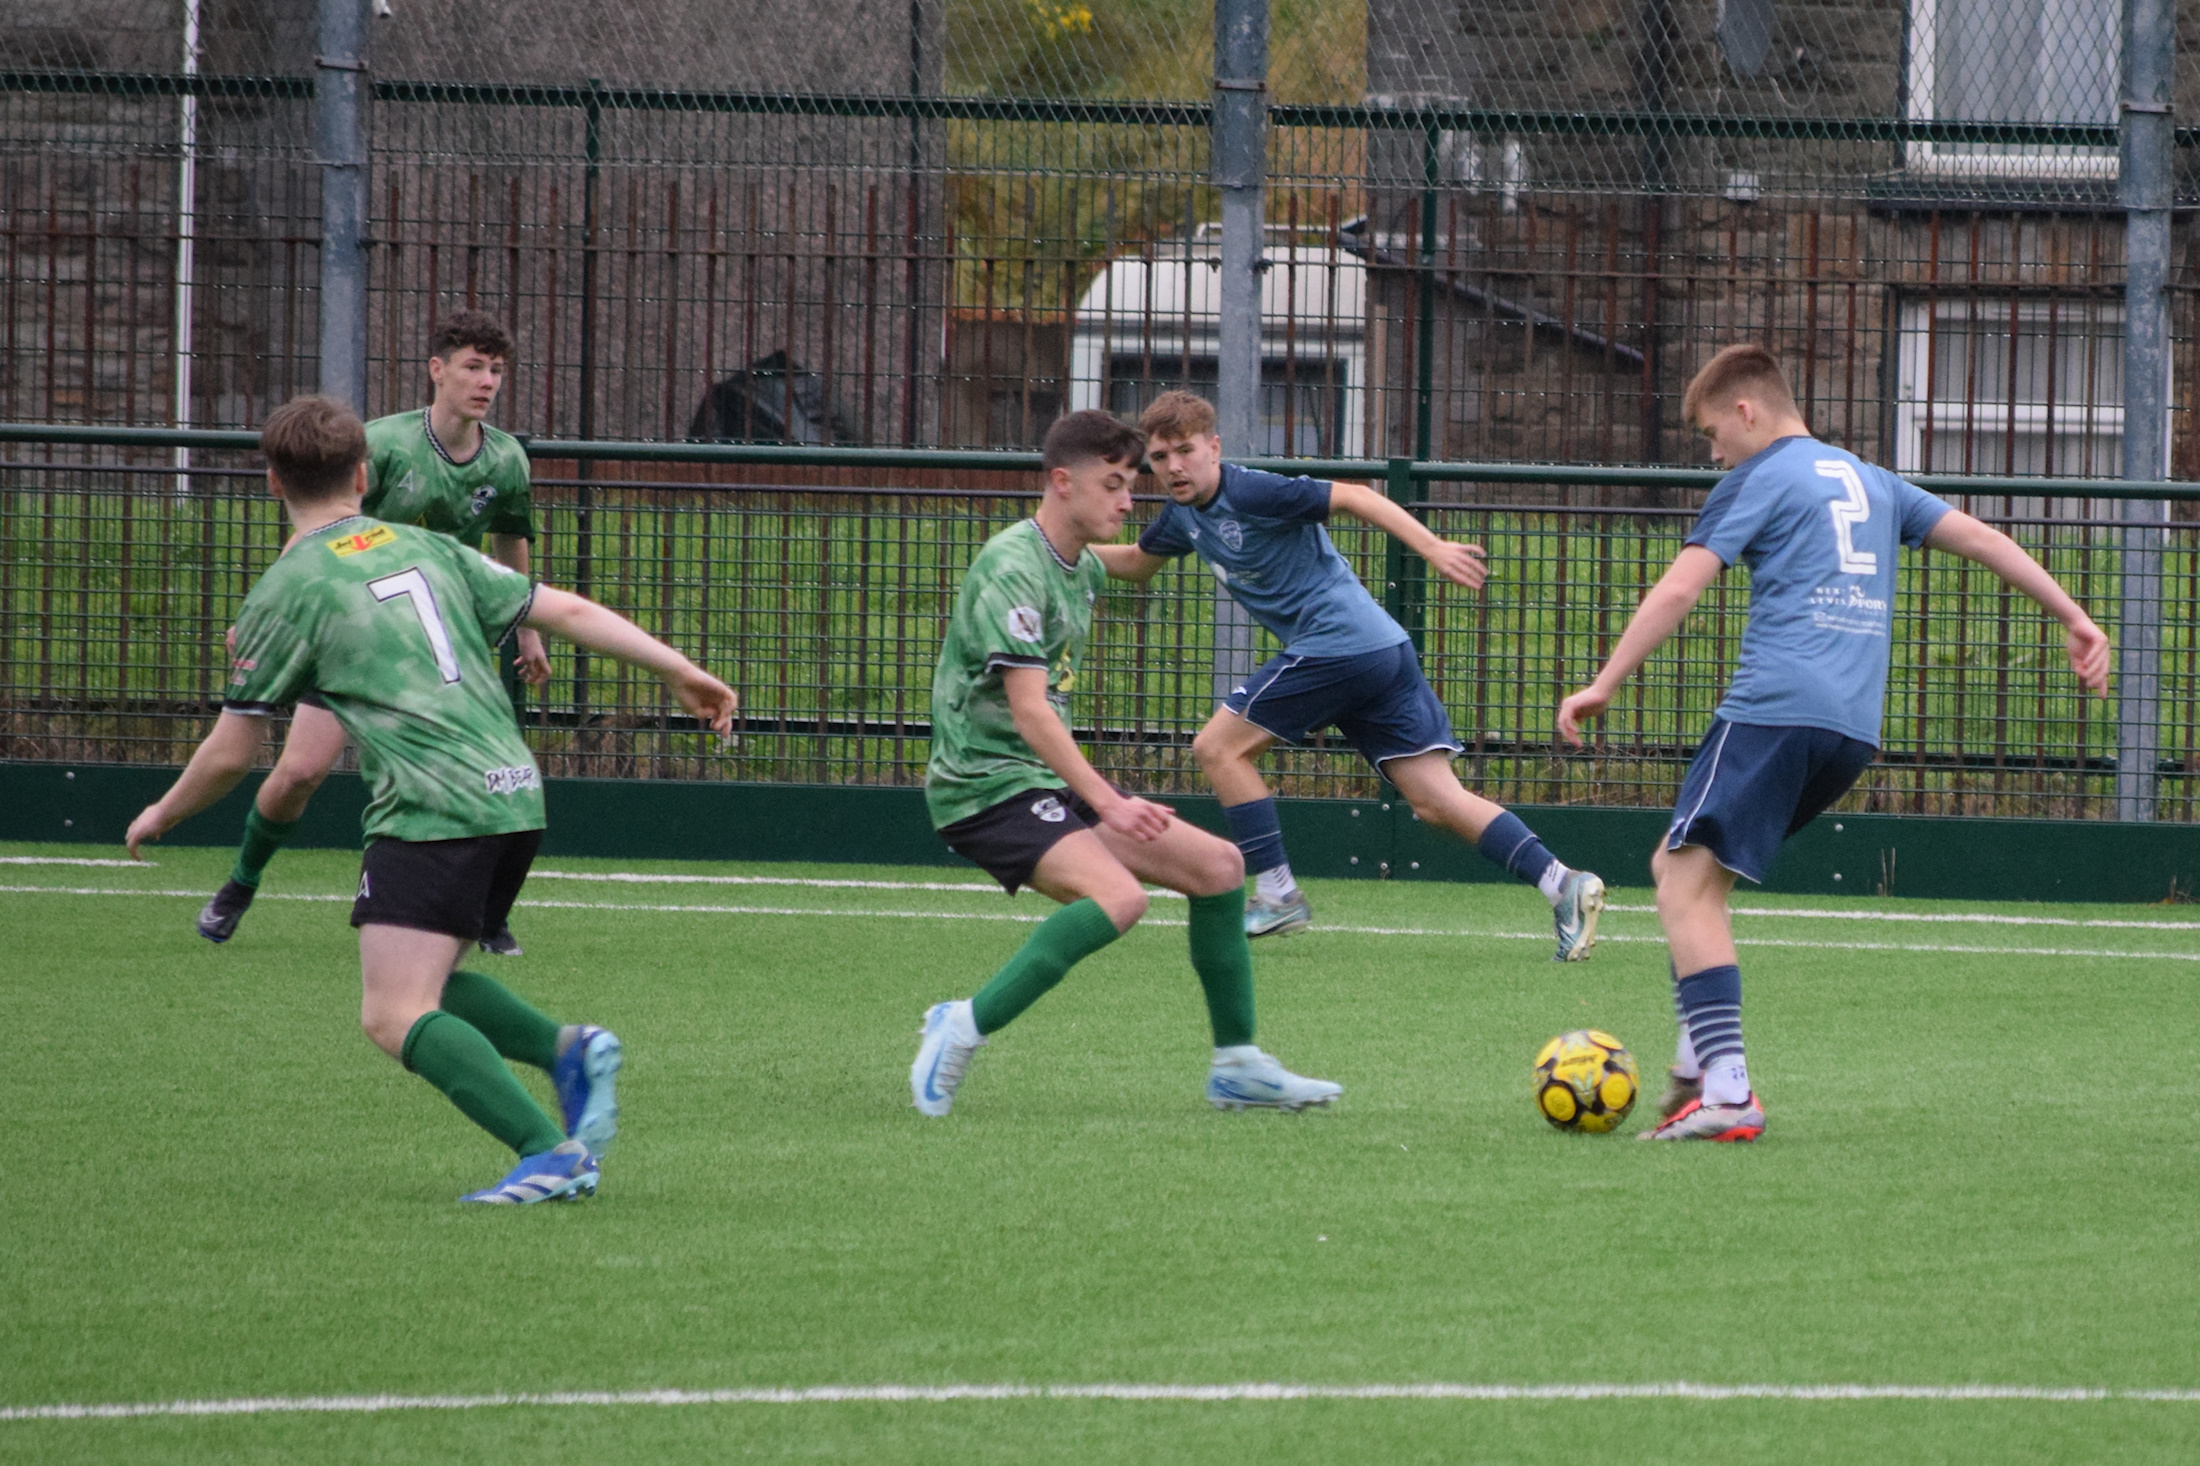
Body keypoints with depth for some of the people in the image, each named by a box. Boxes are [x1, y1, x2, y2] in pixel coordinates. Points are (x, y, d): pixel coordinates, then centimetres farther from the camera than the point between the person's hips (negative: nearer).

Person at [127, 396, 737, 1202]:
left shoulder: (285, 592, 1)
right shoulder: (425, 548, 18)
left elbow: (231, 753, 6)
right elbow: (565, 611, 14)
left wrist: (159, 817, 25)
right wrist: (680, 671, 19)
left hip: (432, 810, -8)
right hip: (514, 795, 8)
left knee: (395, 1017, -10)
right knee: (421, 985, 22)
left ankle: (550, 1152, -25)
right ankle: (565, 1049, -1)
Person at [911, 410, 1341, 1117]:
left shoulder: (1084, 569, 12)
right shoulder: (1012, 568, -18)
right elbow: (1027, 708, -25)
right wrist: (1105, 800, -30)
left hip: (1048, 781, 9)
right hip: (988, 785, -9)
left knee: (1217, 864, 5)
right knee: (1116, 894, -32)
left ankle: (1236, 1067, 14)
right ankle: (963, 1029, -24)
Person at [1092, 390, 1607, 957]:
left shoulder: (1249, 492, -11)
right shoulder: (1183, 515, 16)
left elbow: (1352, 497, -16)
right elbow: (1136, 562, 36)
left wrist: (1432, 548, -24)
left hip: (1337, 646, -9)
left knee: (1219, 747, 1)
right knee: (1437, 800, 1)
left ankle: (1278, 894, 2)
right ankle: (1562, 883, -10)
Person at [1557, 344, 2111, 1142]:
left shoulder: (1758, 480, 4)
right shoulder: (1870, 482, 24)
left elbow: (1677, 590, -4)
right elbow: (1980, 538, 23)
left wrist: (1604, 685, -3)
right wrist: (2075, 618, 25)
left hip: (1775, 708, -8)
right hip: (1856, 727, 8)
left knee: (1688, 883, -9)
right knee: (1679, 866, 18)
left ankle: (1725, 1091, -23)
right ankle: (1702, 1060, 7)